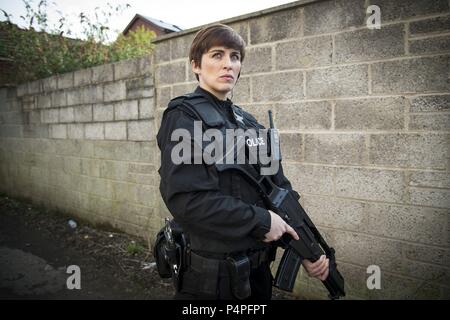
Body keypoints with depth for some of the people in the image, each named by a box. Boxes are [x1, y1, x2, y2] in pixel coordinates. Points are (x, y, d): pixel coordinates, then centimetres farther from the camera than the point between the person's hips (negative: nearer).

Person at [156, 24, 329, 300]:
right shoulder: (184, 116, -12)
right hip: (211, 278, -6)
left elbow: (281, 189, 8)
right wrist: (262, 220, -18)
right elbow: (186, 199, -24)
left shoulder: (249, 122, 9)